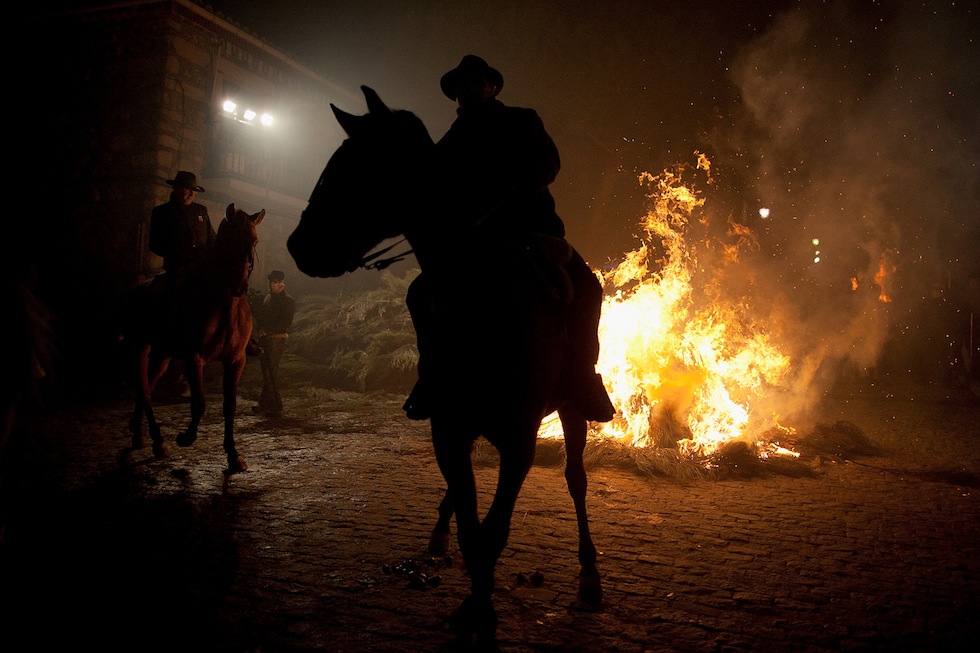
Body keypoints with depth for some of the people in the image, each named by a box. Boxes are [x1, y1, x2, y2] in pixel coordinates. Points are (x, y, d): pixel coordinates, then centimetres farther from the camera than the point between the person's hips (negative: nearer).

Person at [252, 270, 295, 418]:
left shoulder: (288, 300, -7)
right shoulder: (268, 297, 17)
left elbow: (286, 323, -14)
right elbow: (260, 315, 21)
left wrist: (266, 330, -13)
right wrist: (261, 329, 1)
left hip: (276, 340, -7)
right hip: (265, 339, 7)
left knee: (271, 373, -9)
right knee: (266, 372, 10)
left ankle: (276, 407, -4)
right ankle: (265, 403, 16)